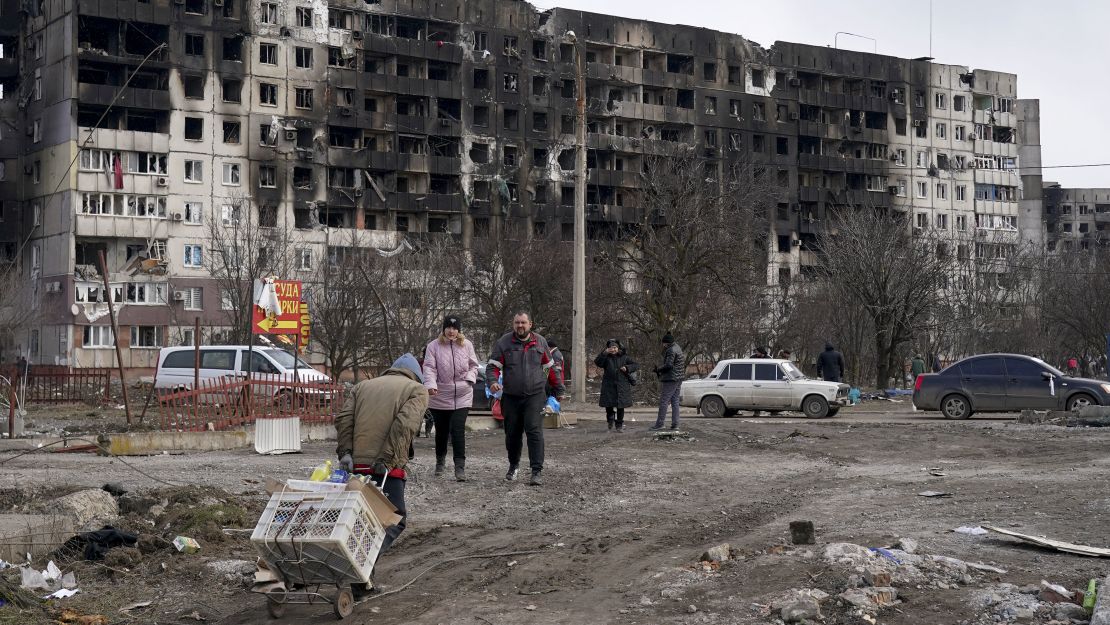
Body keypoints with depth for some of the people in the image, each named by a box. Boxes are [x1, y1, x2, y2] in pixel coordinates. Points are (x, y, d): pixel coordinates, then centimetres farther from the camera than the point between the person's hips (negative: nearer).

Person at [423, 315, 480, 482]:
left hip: (462, 397, 0)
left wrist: (469, 378, -6)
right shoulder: (434, 346, -3)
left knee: (458, 430, -13)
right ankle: (440, 461, 34)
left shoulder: (466, 345, 3)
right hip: (440, 397, 0)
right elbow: (429, 367, -11)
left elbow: (474, 365, 12)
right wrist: (430, 384, -28)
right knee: (441, 431, 13)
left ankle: (460, 467, -12)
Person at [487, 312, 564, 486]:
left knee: (534, 431, -13)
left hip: (535, 396, -1)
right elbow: (493, 366, 0)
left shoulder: (540, 342, 7)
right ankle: (513, 465, 35)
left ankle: (537, 472, -13)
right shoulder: (503, 343, 2)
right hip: (511, 397, 1)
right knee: (512, 434, 11)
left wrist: (559, 390, 17)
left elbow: (551, 367, 16)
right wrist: (492, 382, -20)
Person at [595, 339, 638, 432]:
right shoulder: (606, 357, 5)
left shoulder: (624, 357, 6)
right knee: (608, 404, -3)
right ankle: (610, 420, 26)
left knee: (620, 406, 2)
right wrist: (604, 353, -22)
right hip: (609, 385, 0)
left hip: (622, 386, 0)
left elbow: (636, 365, 7)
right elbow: (597, 362, -13)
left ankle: (619, 425, 14)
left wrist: (627, 368, -10)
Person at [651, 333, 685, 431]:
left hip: (671, 379, -10)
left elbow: (668, 365, -22)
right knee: (675, 401, 11)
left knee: (664, 401, -6)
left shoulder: (671, 351, -16)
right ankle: (675, 424, 9)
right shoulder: (677, 348, 15)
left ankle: (659, 424, -6)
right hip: (678, 379, 10)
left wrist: (658, 369, -10)